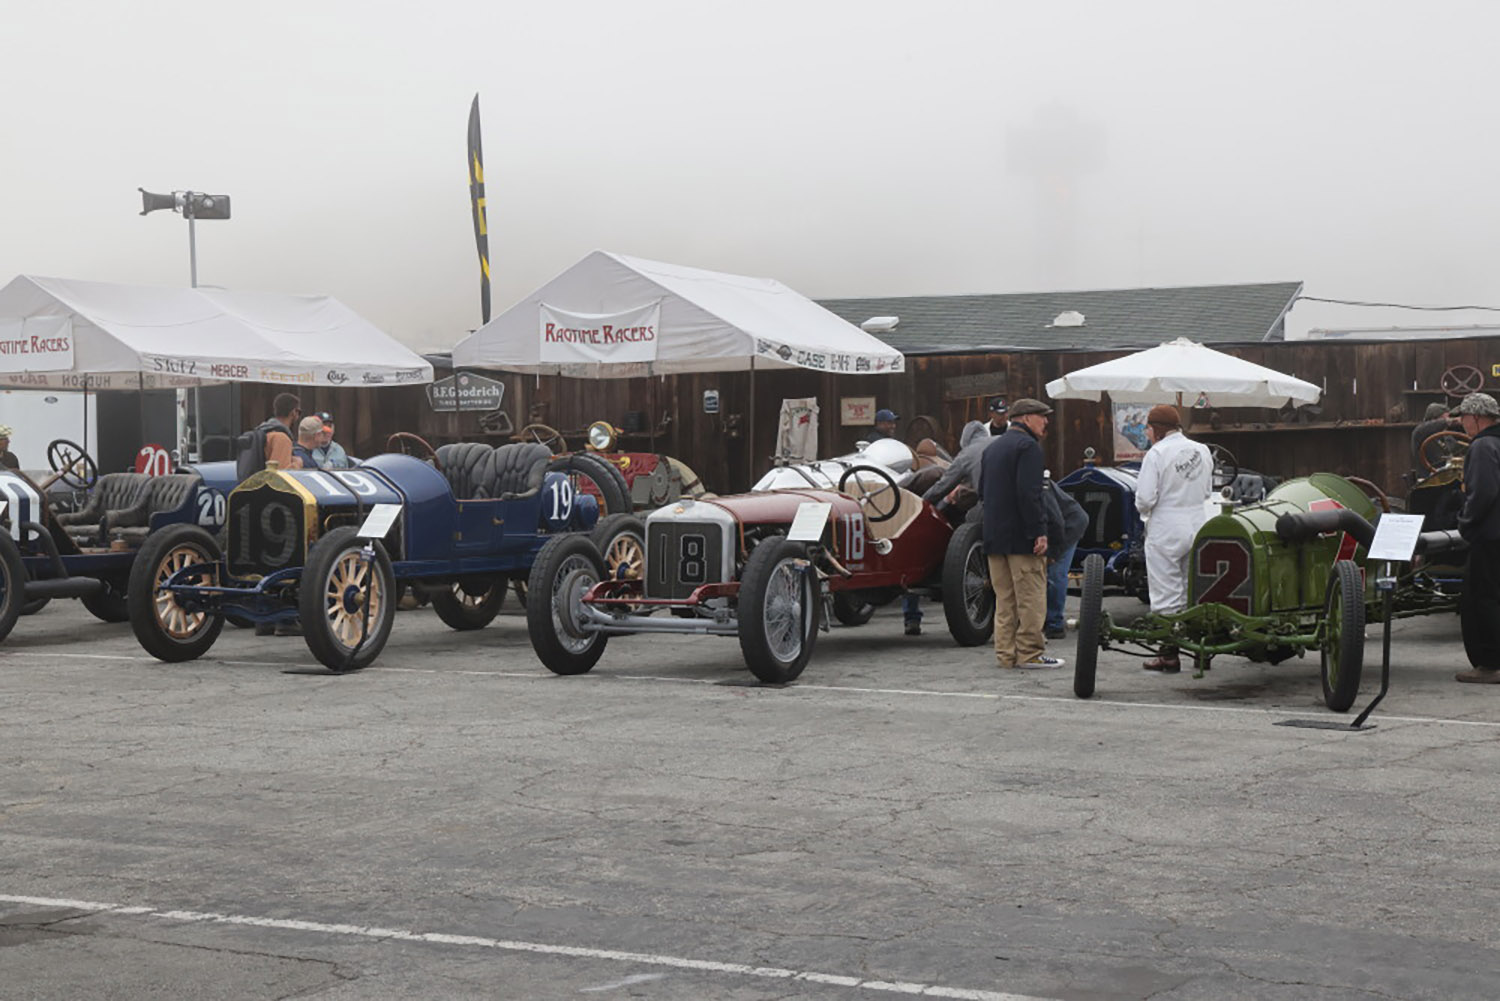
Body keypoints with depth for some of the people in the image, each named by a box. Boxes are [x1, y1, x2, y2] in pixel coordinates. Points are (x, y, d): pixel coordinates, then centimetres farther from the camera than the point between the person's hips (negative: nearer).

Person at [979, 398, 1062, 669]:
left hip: (994, 535, 9)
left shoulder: (992, 448, 18)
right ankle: (1029, 653, -2)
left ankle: (1006, 653, 12)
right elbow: (1029, 493, -20)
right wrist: (1039, 531, -20)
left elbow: (983, 492, 20)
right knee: (1031, 597, -3)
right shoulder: (1028, 446, -11)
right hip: (1021, 536, -9)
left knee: (1005, 599, 11)